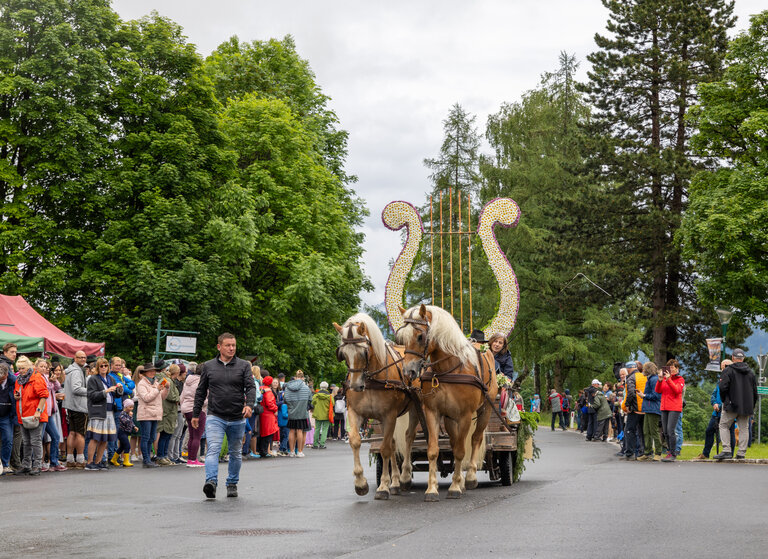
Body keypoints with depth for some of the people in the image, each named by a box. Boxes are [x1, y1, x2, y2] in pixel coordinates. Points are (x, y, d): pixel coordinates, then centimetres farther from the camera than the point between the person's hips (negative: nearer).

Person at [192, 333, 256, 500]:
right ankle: (211, 482, -31)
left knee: (236, 453, 12)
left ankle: (232, 484, 26)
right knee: (213, 449, -19)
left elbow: (251, 387, -4)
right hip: (215, 417, -1)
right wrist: (195, 414, 12)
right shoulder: (208, 366, 6)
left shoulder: (243, 366, 4)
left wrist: (249, 404, -23)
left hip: (237, 419, 1)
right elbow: (200, 392, 12)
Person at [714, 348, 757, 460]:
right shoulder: (750, 372, 11)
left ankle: (726, 450, -10)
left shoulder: (728, 370, -5)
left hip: (732, 405, -5)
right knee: (744, 428, 8)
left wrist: (724, 401, 2)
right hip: (747, 407, 5)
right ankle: (742, 453, 4)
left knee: (723, 426, 2)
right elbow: (755, 391, 13)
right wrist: (752, 406, 19)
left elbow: (723, 387, -14)